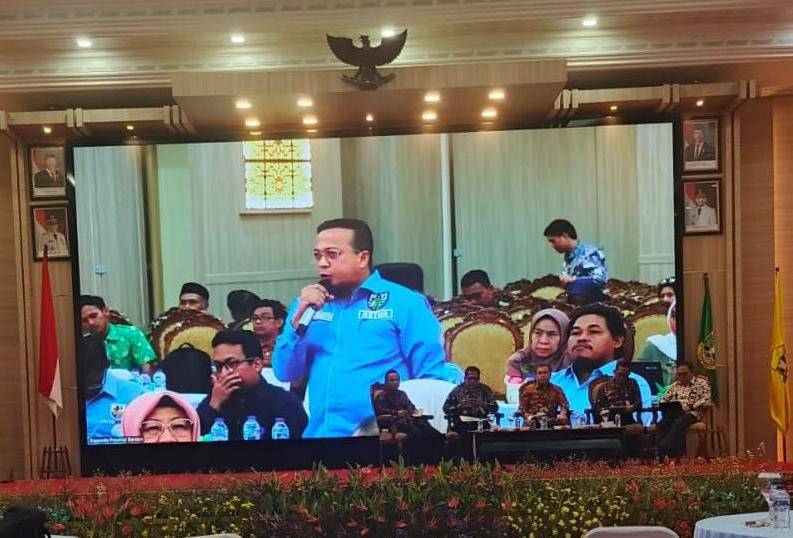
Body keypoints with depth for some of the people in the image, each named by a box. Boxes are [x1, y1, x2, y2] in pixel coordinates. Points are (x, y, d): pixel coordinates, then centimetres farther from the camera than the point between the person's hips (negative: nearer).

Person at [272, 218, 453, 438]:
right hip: (319, 431, 4)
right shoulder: (308, 305, 14)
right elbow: (285, 374, 10)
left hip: (383, 433, -4)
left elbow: (433, 377, -1)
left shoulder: (405, 303, 1)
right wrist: (298, 318, -2)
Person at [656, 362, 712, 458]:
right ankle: (661, 453, -39)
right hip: (673, 413, 4)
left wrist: (690, 406, -18)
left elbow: (706, 400, -4)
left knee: (679, 423, -38)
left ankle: (664, 448, -46)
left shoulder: (701, 383, 9)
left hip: (691, 413, -4)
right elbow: (664, 399, 25)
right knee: (661, 424, -29)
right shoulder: (675, 385, 25)